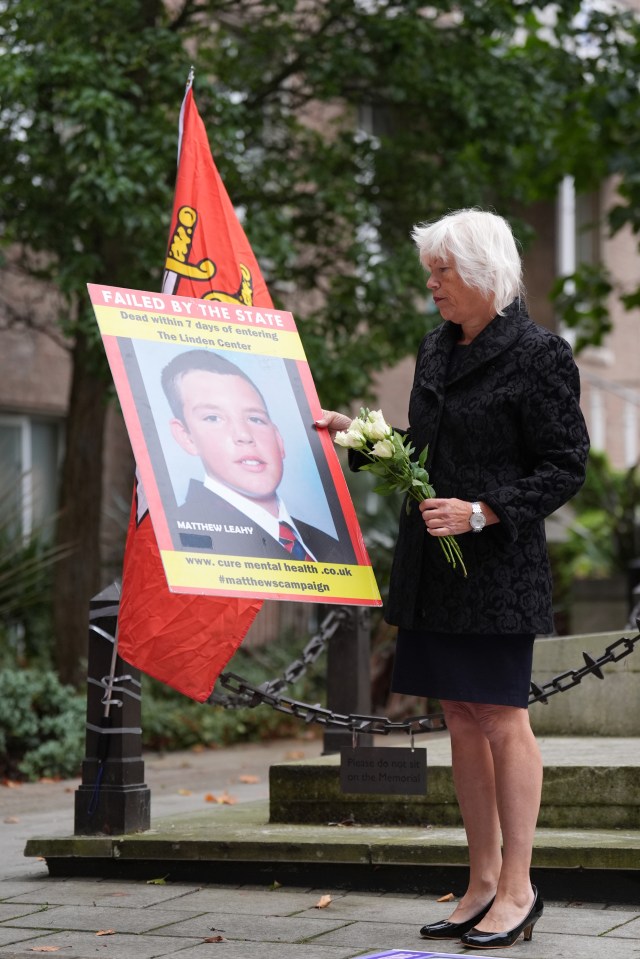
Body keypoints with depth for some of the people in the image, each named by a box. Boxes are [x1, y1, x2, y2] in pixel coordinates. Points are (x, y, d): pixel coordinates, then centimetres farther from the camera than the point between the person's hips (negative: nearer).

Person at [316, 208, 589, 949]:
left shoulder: (538, 354, -9)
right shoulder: (437, 350, 14)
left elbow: (564, 467, -10)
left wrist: (481, 512, -19)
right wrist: (357, 434, 12)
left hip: (498, 567, -8)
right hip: (432, 570, 8)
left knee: (501, 719, -3)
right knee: (461, 720, 10)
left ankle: (516, 888, 6)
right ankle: (483, 883, 18)